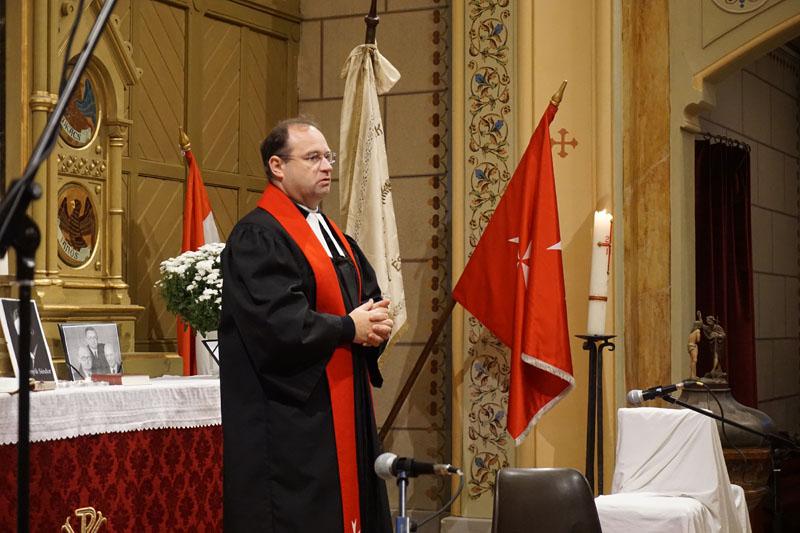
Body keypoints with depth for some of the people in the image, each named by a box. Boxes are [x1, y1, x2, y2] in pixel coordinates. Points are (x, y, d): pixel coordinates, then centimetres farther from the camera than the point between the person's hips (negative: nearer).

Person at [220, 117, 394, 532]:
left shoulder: (332, 234, 17)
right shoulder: (257, 237, -12)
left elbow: (368, 297, 18)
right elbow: (277, 323, -23)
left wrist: (375, 324, -6)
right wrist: (350, 328, -12)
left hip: (346, 411, 9)